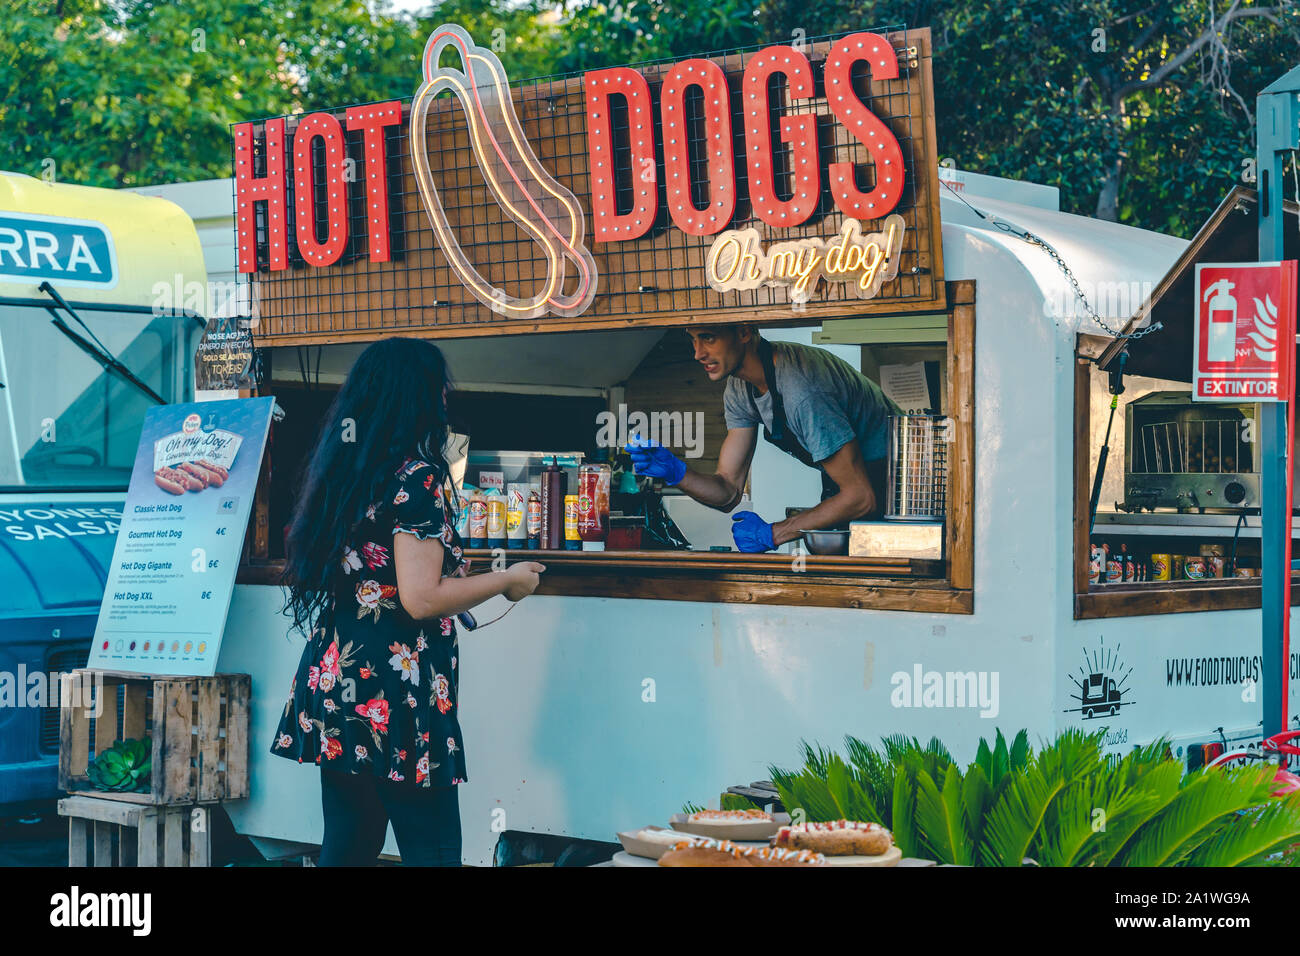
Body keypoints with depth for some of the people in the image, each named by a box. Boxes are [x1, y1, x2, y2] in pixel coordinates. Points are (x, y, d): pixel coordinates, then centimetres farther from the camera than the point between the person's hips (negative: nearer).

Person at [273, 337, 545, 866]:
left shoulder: (341, 469, 10)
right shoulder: (416, 477, -13)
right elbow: (421, 600, -19)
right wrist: (507, 580, -5)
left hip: (333, 679, 8)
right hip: (395, 694, -8)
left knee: (347, 844, 14)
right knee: (431, 849, -1)